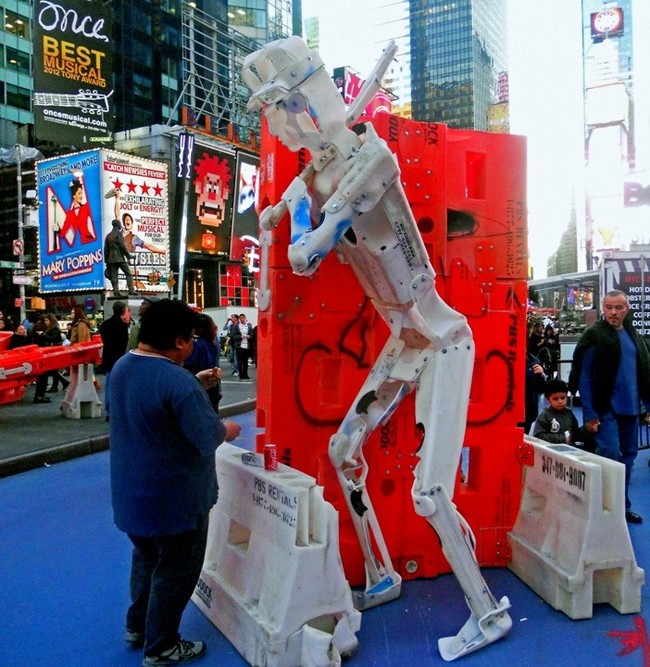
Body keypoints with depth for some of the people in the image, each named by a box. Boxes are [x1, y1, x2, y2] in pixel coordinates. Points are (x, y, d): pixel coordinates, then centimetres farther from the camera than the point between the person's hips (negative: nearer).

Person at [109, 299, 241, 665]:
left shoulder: (122, 367, -1)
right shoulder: (177, 381, -30)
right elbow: (208, 438, -27)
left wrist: (196, 384, 7)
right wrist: (228, 428, -6)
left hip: (134, 492, 9)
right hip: (176, 497, -9)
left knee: (147, 558, 28)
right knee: (175, 570, 11)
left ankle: (138, 626, 45)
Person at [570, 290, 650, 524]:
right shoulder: (593, 336, -8)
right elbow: (584, 378, -10)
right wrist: (589, 414, -15)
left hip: (630, 408, 6)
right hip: (606, 408, -6)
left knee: (628, 455, 13)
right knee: (610, 457, -9)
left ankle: (622, 506, 26)